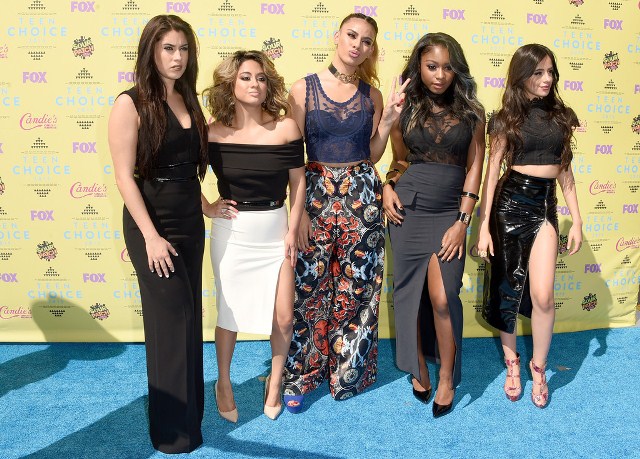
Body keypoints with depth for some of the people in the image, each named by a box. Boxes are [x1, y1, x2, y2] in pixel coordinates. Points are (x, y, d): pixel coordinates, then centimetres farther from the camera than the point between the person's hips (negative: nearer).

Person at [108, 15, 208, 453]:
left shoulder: (189, 101, 9)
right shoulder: (131, 104, -10)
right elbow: (125, 176, -15)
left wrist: (204, 205, 7)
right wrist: (151, 236, -18)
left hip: (190, 221, 6)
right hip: (153, 223, -6)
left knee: (189, 317, 13)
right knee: (172, 318, -1)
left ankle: (191, 410, 30)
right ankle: (174, 429, 15)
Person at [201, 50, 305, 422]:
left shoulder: (286, 128, -6)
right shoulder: (214, 133, -7)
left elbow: (298, 182, -1)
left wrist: (292, 231, -4)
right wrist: (205, 207, -5)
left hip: (275, 231, 1)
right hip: (231, 233, -1)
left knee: (283, 317, 3)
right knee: (229, 314, 10)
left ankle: (275, 382, 30)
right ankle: (224, 384, 34)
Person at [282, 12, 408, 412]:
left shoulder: (372, 95, 6)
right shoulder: (304, 89, -2)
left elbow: (372, 155, 9)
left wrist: (388, 119, -4)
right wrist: (300, 209, -8)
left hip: (362, 195, 2)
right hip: (316, 193, -2)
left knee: (357, 287, 7)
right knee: (310, 286, 2)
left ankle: (348, 371, 25)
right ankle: (299, 376, 19)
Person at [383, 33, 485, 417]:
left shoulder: (471, 112, 2)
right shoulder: (405, 110, 4)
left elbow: (474, 169, 0)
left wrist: (463, 221, -7)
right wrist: (388, 188, -3)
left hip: (449, 213, -1)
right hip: (408, 209, 2)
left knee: (442, 298, -8)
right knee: (409, 292, 6)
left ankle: (447, 378, 12)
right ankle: (418, 368, 26)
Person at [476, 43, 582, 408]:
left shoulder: (561, 116, 9)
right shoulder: (507, 118, 0)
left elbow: (565, 171, 13)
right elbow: (492, 172, -2)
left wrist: (577, 219, 9)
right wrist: (484, 225, -7)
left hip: (546, 206, 2)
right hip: (510, 203, -1)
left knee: (542, 294, -9)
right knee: (507, 287, 6)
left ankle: (539, 368, 14)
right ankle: (512, 362, 27)